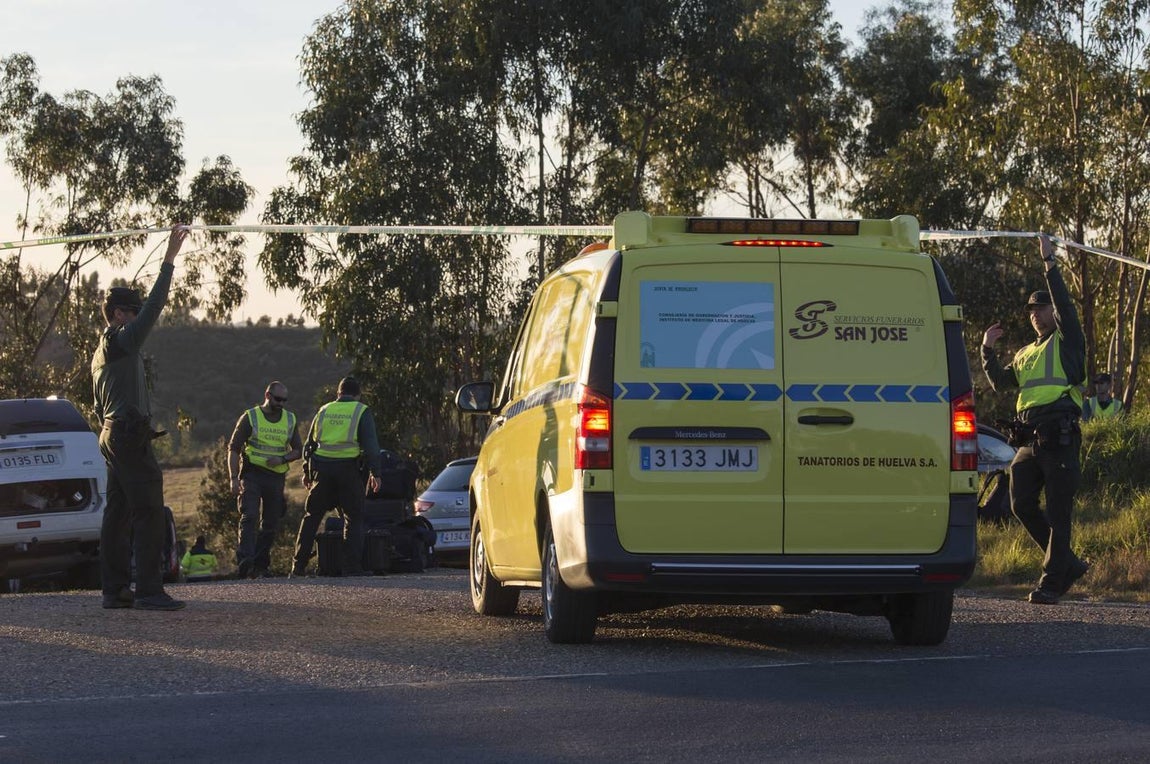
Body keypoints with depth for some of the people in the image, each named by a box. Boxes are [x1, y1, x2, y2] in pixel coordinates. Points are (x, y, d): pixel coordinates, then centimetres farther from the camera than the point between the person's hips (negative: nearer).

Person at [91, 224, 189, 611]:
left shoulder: (100, 353, 20)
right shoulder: (122, 343, -9)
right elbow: (153, 308, -20)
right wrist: (169, 259, -21)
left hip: (111, 434, 10)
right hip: (131, 435, -10)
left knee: (118, 513, 9)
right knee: (149, 513, -12)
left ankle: (114, 589, 9)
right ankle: (149, 590, -16)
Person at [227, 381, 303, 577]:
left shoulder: (290, 420, 12)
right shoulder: (250, 418, 0)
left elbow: (298, 450, 15)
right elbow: (233, 448, -1)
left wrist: (282, 459, -7)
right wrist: (234, 478, -11)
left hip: (276, 478, 4)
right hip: (252, 475, -4)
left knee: (270, 524, 6)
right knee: (249, 517, -19)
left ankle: (260, 565, 15)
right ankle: (245, 560, -30)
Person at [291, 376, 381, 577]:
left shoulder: (324, 410, 14)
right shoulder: (361, 412, 3)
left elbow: (309, 444, 16)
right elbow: (370, 445, -6)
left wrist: (307, 472, 24)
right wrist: (374, 473, -6)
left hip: (322, 469, 3)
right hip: (348, 468, -3)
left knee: (312, 517, 10)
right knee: (354, 519, 6)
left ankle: (299, 566, 6)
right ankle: (352, 566, -3)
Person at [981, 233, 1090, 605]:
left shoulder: (1066, 343, 6)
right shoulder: (1024, 354, 25)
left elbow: (1064, 303, -7)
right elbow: (1000, 382, 17)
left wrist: (1050, 262, -8)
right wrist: (988, 349, 7)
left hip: (1059, 437, -7)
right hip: (1029, 440, 7)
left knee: (1058, 511, -5)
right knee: (1022, 505, 1)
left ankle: (1052, 581, -3)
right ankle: (1069, 563, 14)